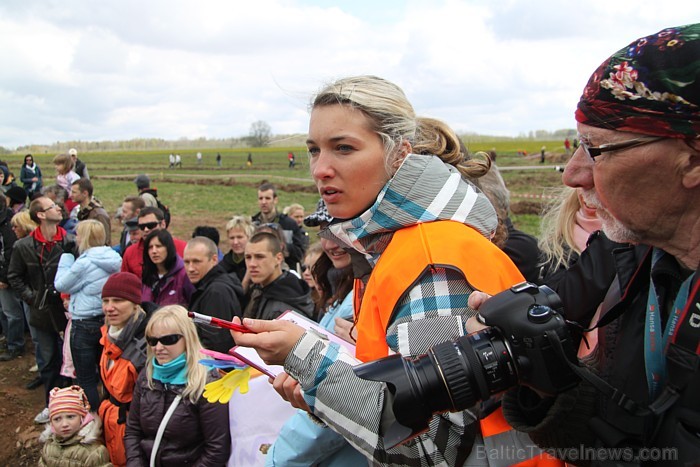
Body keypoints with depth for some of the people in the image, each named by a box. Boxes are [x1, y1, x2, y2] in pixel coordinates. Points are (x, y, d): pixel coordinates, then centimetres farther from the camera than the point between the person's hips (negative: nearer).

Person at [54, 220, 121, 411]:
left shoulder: (85, 263, -20)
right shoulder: (113, 259, 1)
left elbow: (61, 285, -7)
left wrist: (66, 256, -4)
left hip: (85, 325, -7)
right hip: (107, 322, 7)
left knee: (86, 380, 5)